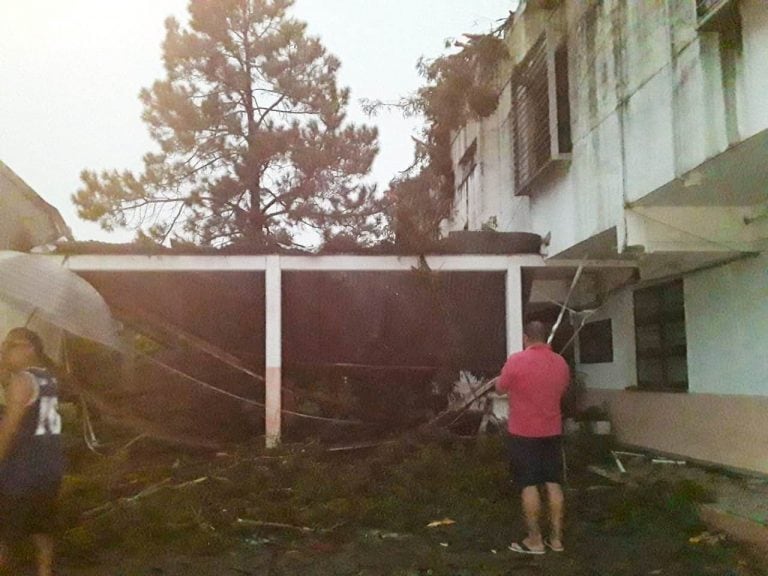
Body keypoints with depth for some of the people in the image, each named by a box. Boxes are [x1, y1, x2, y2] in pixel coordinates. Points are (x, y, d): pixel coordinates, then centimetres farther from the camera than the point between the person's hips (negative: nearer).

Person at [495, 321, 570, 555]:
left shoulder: (516, 361, -14)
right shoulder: (561, 363, 3)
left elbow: (500, 389, -1)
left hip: (523, 433, -5)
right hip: (552, 431, 5)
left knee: (529, 485, 1)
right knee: (554, 484, 9)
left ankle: (534, 540, 6)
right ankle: (556, 538, 15)